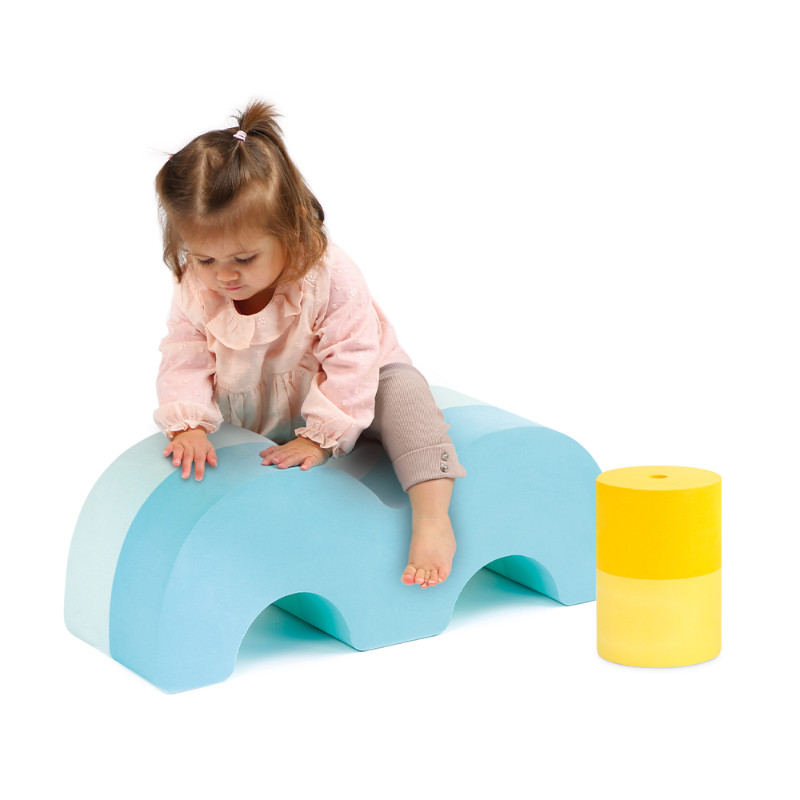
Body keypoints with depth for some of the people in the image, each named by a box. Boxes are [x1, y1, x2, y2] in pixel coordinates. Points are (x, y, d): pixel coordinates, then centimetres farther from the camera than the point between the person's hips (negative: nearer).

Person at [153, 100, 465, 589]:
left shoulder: (331, 278, -32)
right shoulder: (194, 292, -19)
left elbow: (351, 363, -29)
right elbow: (185, 360, -15)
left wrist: (320, 438, -33)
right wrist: (188, 426, -31)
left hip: (343, 394, -4)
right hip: (253, 415, 4)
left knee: (403, 394, -30)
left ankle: (432, 521, -38)